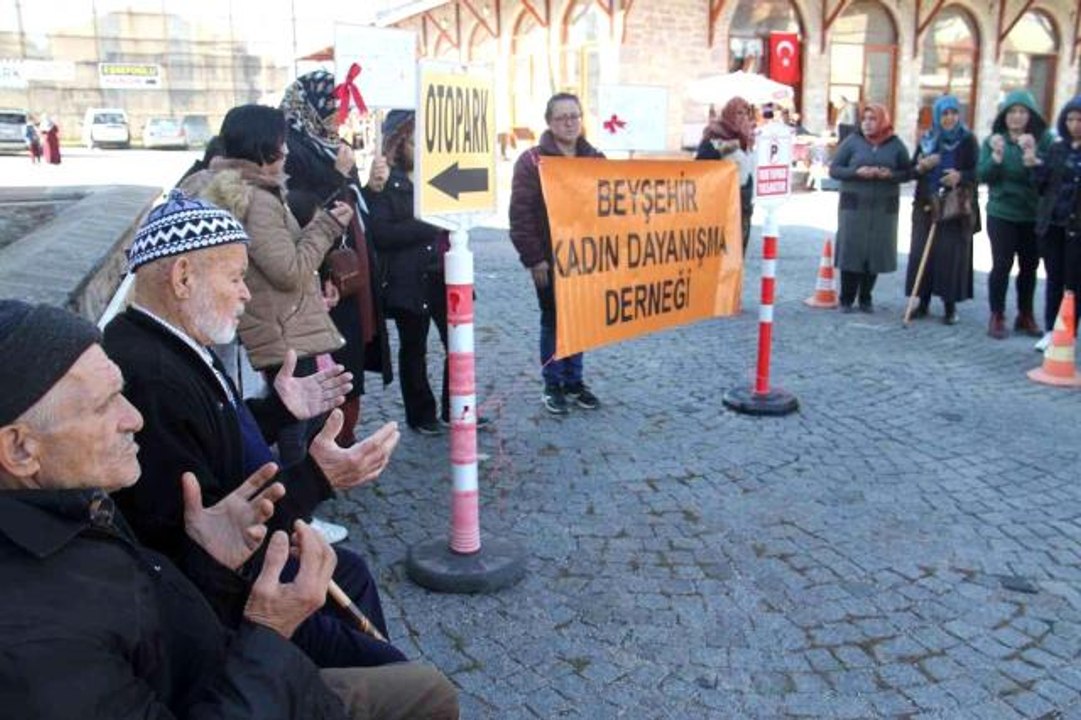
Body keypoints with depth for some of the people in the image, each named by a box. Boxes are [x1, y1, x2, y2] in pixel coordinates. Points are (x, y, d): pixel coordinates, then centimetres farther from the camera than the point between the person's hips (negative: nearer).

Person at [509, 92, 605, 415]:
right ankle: (553, 386, 17)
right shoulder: (532, 161, -7)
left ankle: (574, 381, 25)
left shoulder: (595, 159, 8)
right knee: (553, 322, 5)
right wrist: (533, 257, -15)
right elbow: (521, 214, -11)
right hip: (550, 260, -4)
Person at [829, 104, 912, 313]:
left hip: (884, 207, 1)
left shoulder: (896, 145, 6)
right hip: (854, 205, -1)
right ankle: (846, 299, 8)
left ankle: (866, 298, 16)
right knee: (851, 250, -3)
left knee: (876, 252, 3)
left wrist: (891, 175, -14)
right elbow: (834, 169, 0)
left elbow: (907, 172, 7)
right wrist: (856, 172, -16)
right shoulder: (852, 141, 3)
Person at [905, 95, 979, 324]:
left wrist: (960, 176, -22)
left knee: (951, 255, -4)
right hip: (927, 206, 3)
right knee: (922, 253, 1)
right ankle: (922, 302, 11)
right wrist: (922, 167, -12)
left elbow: (977, 172, -1)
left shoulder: (968, 141, 0)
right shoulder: (927, 140, 9)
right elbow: (912, 170, 10)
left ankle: (950, 306, 5)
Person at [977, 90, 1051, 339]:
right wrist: (996, 157, -20)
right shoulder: (993, 140, 2)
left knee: (1029, 265, 9)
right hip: (1001, 214, -1)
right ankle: (997, 317, 6)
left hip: (1033, 215, 1)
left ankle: (1025, 316, 23)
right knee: (1002, 264, -4)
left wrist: (1032, 158, -25)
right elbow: (982, 175, -4)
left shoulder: (1043, 139, 0)